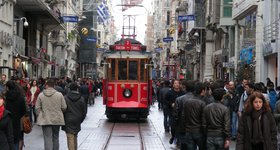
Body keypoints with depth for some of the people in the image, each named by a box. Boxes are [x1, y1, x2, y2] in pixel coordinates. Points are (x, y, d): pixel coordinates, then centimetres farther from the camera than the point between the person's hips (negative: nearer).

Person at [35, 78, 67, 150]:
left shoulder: (41, 95, -6)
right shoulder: (59, 95, -5)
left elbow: (37, 107, -1)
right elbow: (64, 107, -2)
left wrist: (39, 115, 14)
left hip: (45, 120, -1)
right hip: (57, 119, 2)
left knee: (47, 138, -2)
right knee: (55, 138, 16)